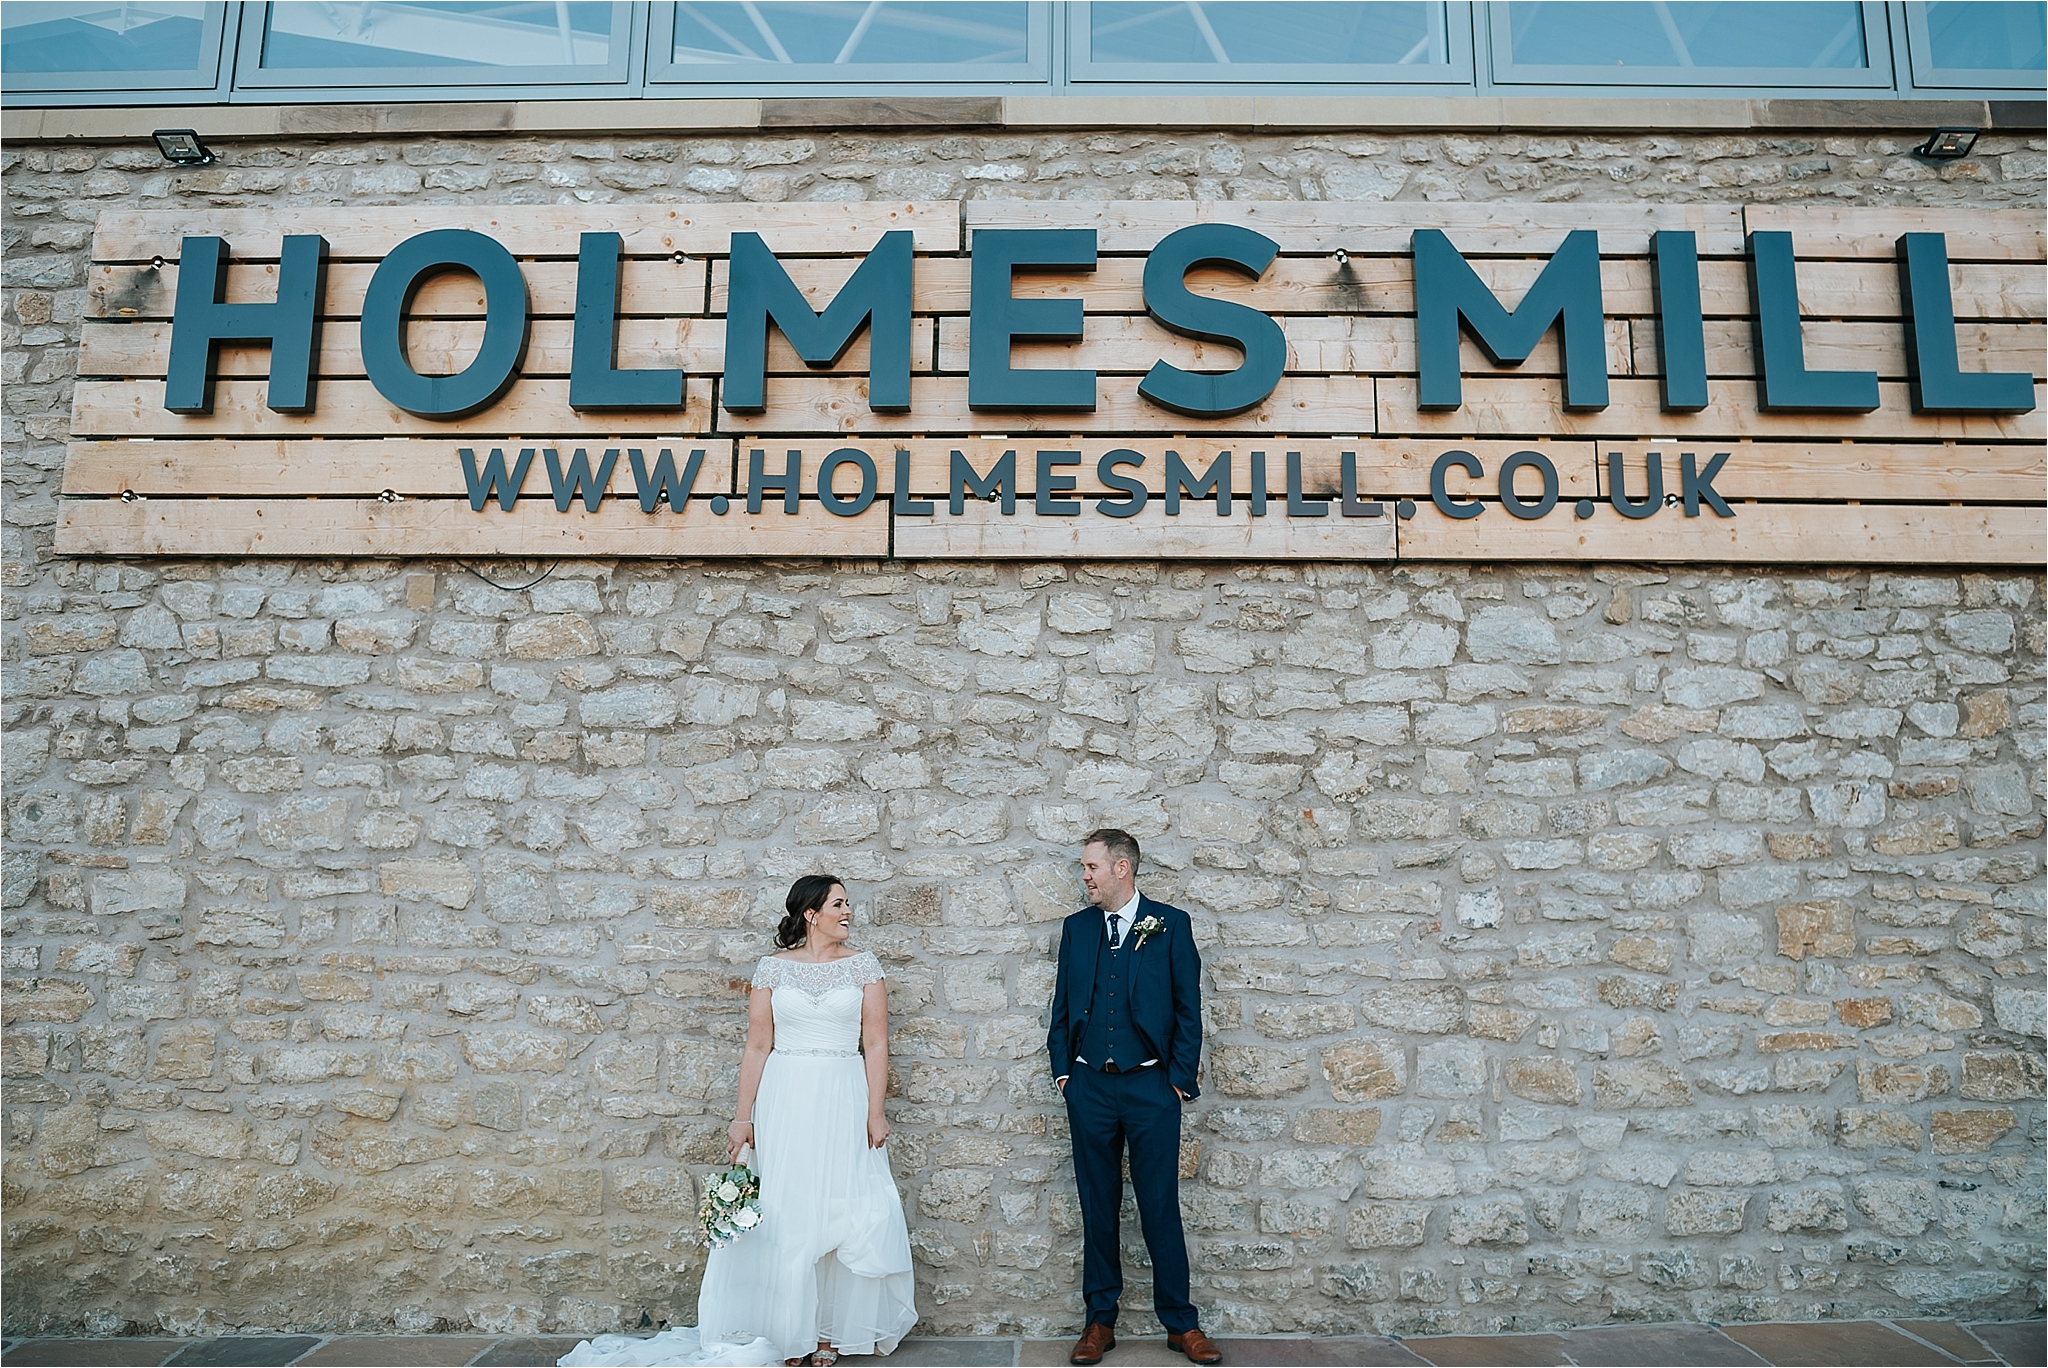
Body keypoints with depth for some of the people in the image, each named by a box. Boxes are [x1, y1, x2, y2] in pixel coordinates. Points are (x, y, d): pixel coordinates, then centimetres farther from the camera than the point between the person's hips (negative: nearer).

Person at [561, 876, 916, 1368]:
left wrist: (875, 1111, -6)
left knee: (843, 1213, 1)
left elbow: (876, 1043, 0)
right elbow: (757, 1046, 2)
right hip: (783, 1103, 0)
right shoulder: (773, 967, 2)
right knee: (781, 1215, 2)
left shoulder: (862, 965, 2)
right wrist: (742, 1118, -2)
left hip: (843, 1101, 0)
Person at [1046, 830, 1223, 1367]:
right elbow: (1062, 1006, 12)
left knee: (1161, 1208, 3)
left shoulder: (1170, 924, -1)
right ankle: (1100, 1321, 22)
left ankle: (1181, 1323, 17)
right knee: (1097, 1208, 10)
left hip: (1151, 1086, -3)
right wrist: (1063, 1071, 5)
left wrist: (1181, 1078, -4)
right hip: (1089, 1087, 3)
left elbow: (1188, 1007, 0)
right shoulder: (1077, 928, 8)